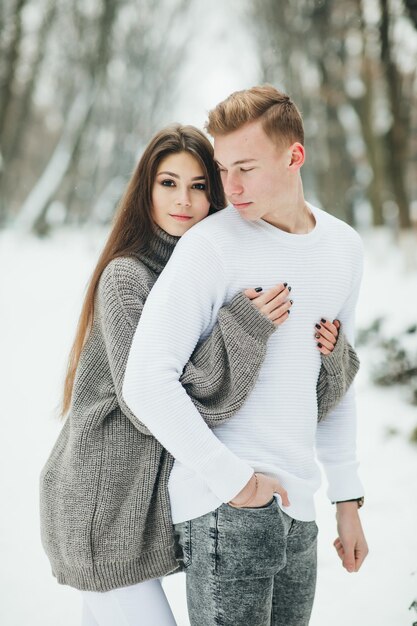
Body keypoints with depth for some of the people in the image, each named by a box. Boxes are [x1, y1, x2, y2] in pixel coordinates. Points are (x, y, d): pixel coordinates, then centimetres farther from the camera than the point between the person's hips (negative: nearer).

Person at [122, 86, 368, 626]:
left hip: (295, 509, 6)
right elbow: (146, 382, -17)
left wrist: (347, 499, 19)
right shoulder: (211, 245, -10)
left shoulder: (344, 247, 11)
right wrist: (234, 480, -17)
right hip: (225, 509, -6)